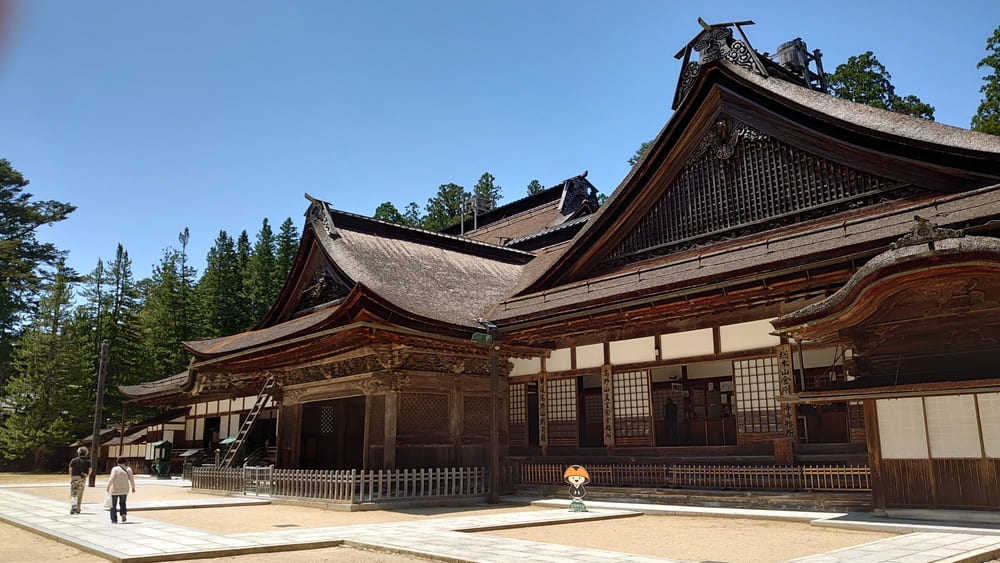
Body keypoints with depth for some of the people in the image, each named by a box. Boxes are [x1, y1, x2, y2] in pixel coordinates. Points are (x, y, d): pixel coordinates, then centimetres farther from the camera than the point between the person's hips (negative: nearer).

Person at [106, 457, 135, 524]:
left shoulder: (115, 469, -7)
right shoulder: (128, 469, 1)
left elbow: (112, 478, -19)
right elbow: (131, 479, -2)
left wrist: (108, 486, -13)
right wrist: (133, 487, 8)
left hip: (115, 489, -3)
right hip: (124, 490, 3)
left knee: (113, 505, 11)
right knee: (122, 503, 21)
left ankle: (114, 520, 9)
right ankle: (123, 514, -3)